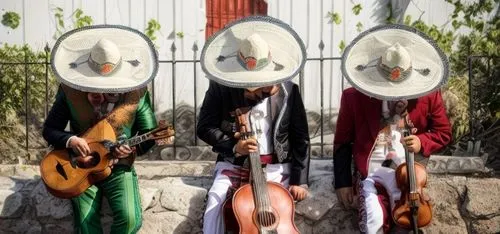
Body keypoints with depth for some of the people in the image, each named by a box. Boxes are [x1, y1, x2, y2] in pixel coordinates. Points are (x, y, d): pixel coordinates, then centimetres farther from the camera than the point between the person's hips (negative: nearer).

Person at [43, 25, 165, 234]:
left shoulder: (136, 92, -5)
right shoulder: (70, 91, -5)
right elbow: (49, 130, 1)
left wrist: (133, 147, -20)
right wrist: (70, 140, -20)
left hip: (119, 167, 0)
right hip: (80, 169, 0)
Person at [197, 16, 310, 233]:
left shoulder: (288, 91, -5)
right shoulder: (220, 88, -8)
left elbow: (301, 139, 0)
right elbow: (204, 127, -2)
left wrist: (299, 180, -5)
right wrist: (233, 146, -18)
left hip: (275, 166, 0)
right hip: (234, 164, 0)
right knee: (215, 205, -22)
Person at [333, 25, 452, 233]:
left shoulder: (428, 94, -2)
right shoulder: (353, 98, -4)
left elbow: (443, 133, 11)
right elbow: (342, 142, 6)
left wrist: (421, 142, -11)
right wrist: (342, 183, 0)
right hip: (371, 173, -1)